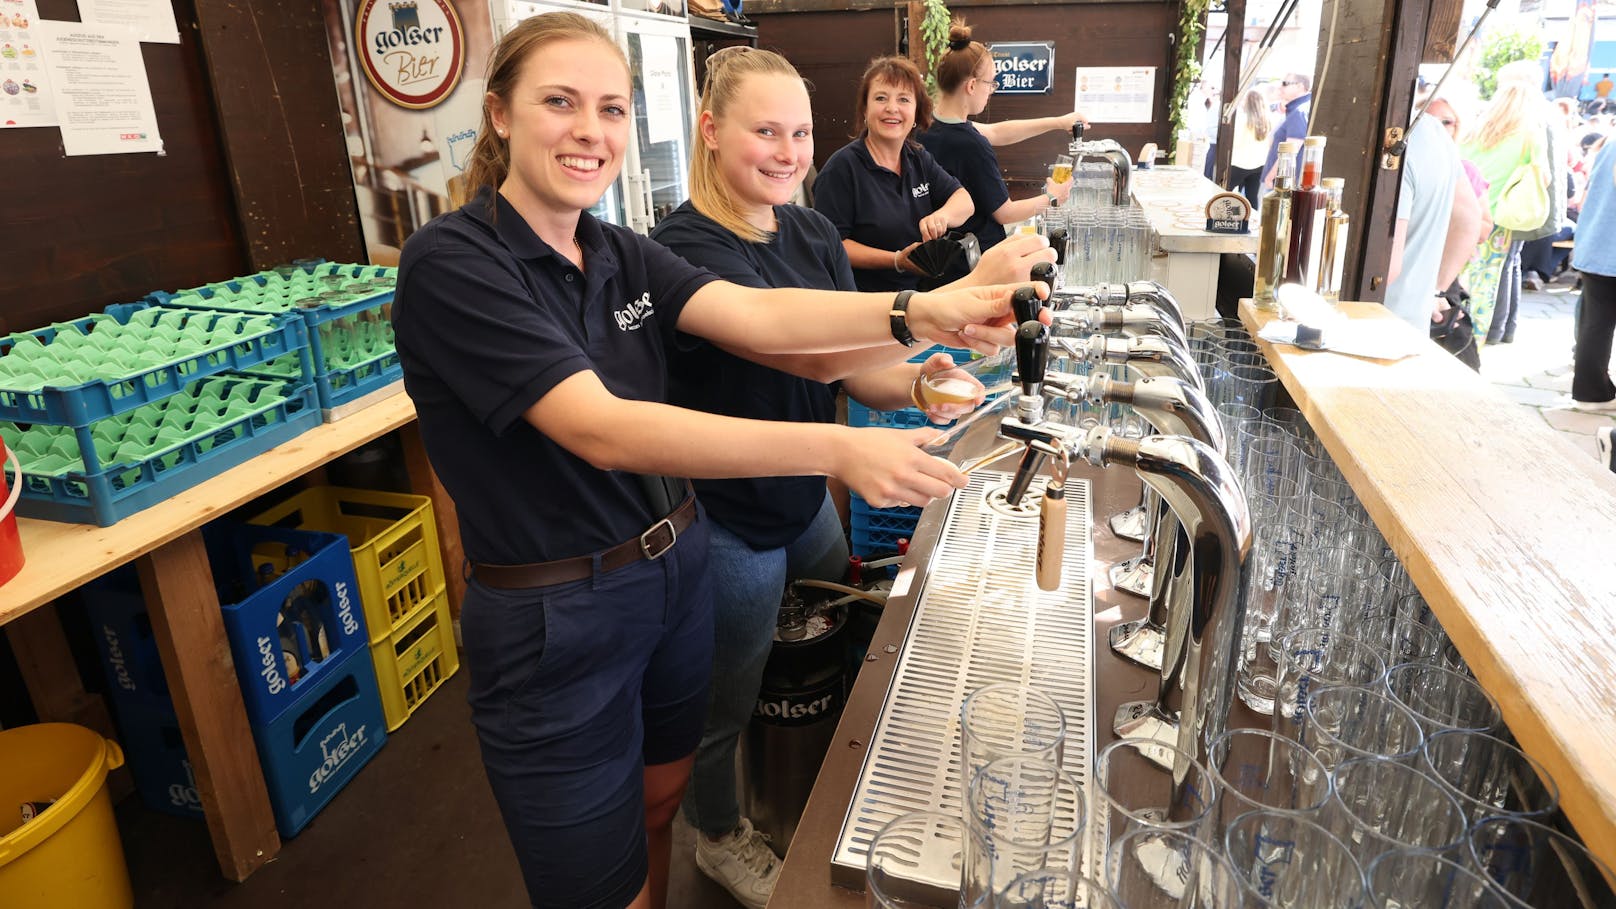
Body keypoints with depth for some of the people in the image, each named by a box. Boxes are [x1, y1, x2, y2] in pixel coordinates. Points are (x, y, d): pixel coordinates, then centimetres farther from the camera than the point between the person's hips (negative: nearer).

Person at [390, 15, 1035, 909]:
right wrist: (835, 448, -38)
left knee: (659, 804, 27)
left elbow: (757, 315, -11)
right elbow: (602, 430, -31)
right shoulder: (450, 262, -20)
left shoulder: (622, 254, 2)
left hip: (674, 573, 7)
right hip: (553, 623, -6)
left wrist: (915, 311, -27)